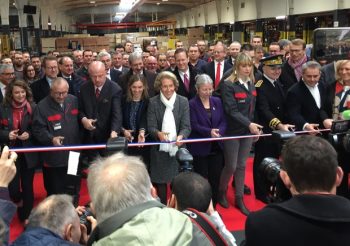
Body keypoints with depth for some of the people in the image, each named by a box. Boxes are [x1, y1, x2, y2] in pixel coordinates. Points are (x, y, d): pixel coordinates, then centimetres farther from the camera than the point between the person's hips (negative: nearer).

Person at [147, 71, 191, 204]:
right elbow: (151, 127, -6)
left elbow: (186, 126, -4)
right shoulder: (153, 102, 0)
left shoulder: (183, 101, 2)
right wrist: (158, 133, -29)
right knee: (160, 182, 7)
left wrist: (181, 136, -27)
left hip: (178, 148, 0)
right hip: (159, 149, 0)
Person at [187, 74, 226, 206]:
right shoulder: (192, 104, -6)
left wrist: (219, 132, -15)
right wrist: (209, 131, -28)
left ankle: (213, 207, 25)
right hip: (200, 148, -4)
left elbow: (223, 121, 6)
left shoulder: (217, 101, 8)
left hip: (216, 147, 4)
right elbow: (194, 125, -13)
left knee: (215, 178, 9)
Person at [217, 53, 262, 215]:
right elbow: (232, 110, -20)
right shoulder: (228, 85, -13)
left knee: (242, 165, 11)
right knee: (231, 166, 2)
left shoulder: (252, 84, 7)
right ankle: (221, 192, 28)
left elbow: (253, 108, 13)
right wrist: (249, 124, -28)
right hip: (233, 131, -5)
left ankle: (239, 199, 23)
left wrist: (254, 126, 4)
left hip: (248, 130, 5)